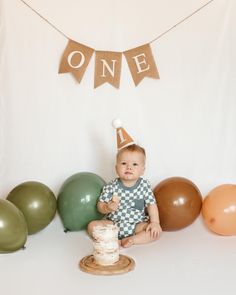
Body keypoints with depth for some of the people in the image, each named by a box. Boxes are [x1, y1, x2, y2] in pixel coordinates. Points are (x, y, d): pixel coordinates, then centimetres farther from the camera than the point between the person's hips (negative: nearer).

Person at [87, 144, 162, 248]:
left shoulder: (144, 185, -6)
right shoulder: (111, 186, -8)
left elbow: (151, 204, -3)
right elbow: (100, 205, -4)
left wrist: (155, 222, -15)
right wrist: (108, 207, -26)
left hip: (137, 225, 0)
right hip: (113, 223, 0)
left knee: (156, 231, -22)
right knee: (92, 226, -18)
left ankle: (131, 239, -22)